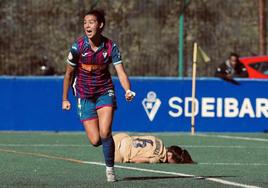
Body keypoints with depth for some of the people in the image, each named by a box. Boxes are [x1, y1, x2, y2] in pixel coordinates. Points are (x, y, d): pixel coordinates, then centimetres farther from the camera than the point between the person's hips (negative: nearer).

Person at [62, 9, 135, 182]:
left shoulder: (110, 47, -12)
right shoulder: (78, 47, -13)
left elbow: (121, 72, -16)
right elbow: (69, 74, 0)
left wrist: (128, 90, -35)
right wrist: (65, 99, 4)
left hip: (105, 92, 0)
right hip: (84, 96, 0)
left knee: (105, 133, -19)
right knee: (95, 140, -6)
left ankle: (110, 168, 1)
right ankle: (107, 142, 33)